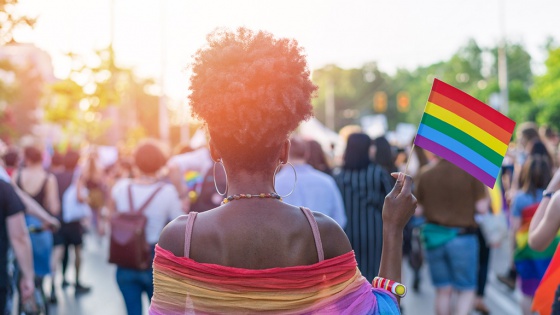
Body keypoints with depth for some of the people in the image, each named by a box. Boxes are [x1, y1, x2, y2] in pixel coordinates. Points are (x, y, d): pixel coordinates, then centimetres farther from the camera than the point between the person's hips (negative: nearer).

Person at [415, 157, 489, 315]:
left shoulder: (425, 173, -1)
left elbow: (418, 209, 2)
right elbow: (482, 207, -10)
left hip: (434, 235, 3)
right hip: (462, 237, -3)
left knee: (443, 291, 13)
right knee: (466, 291, 9)